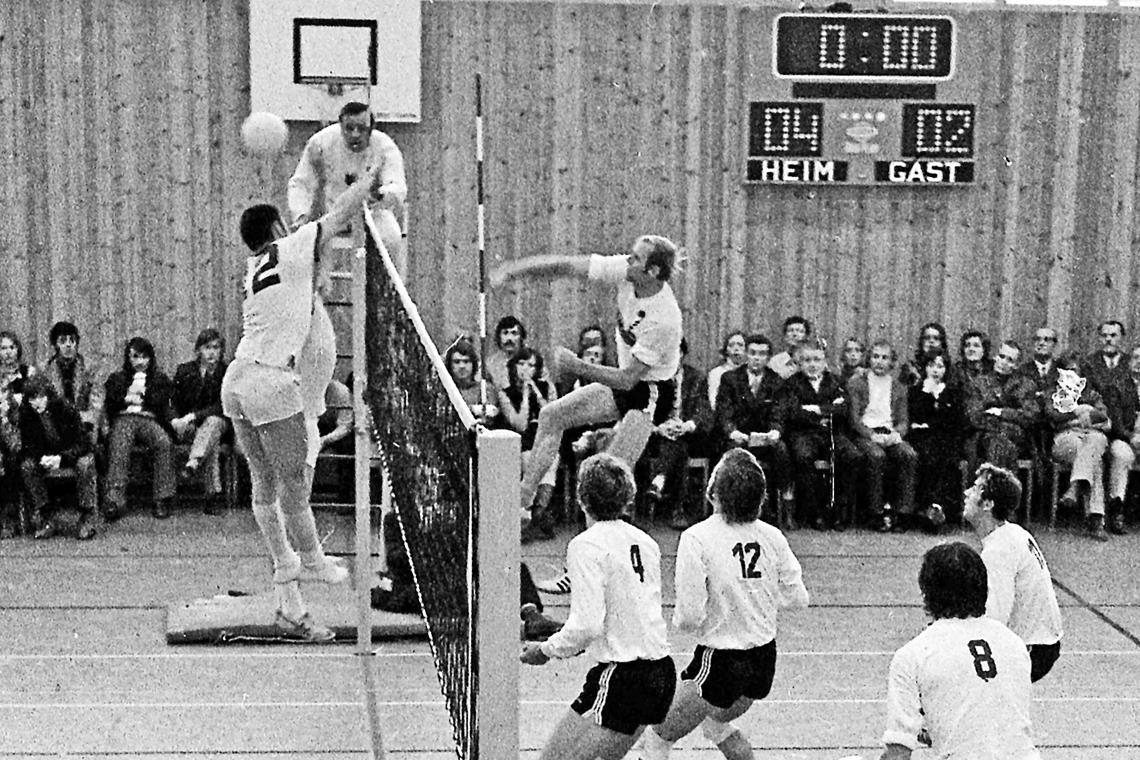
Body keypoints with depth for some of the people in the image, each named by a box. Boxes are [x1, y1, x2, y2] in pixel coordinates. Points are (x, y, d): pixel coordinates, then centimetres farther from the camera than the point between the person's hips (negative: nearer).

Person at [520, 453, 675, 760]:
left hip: (621, 676, -8)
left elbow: (587, 625, -19)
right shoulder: (645, 542, 10)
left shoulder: (586, 545, -12)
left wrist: (547, 650, -4)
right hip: (661, 673, 8)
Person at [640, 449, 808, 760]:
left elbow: (690, 616, -20)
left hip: (720, 661, -6)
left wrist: (677, 618, 3)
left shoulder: (697, 539, -19)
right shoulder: (772, 536, -5)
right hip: (765, 660, 6)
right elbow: (797, 599, 4)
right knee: (715, 720, 32)